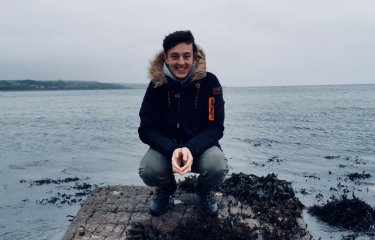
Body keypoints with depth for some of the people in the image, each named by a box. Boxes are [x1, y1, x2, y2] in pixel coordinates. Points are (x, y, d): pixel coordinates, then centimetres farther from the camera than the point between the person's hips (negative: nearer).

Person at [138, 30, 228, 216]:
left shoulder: (209, 82, -13)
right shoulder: (157, 84, -11)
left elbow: (215, 127, -14)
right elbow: (147, 129, -12)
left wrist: (191, 149, -33)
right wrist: (172, 150, -32)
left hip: (200, 145, 0)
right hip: (166, 146, 1)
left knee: (218, 169, -32)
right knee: (148, 172, -29)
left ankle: (204, 189, 9)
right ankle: (166, 188, 12)